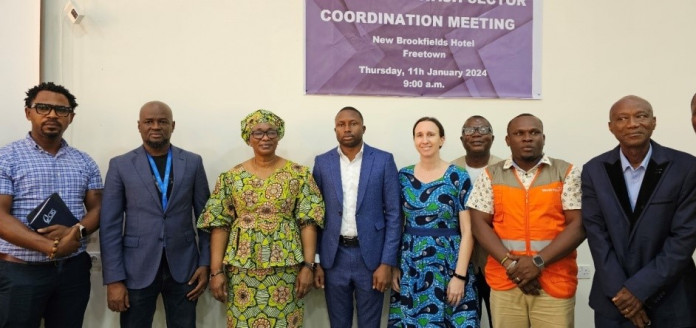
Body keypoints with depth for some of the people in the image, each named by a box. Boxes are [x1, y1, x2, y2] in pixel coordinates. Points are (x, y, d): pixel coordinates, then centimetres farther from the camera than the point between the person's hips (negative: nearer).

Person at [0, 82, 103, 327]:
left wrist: (77, 231, -16)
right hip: (21, 271, -3)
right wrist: (50, 247, -22)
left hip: (74, 269, 4)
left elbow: (97, 208, 6)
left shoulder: (85, 162, 8)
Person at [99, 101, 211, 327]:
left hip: (183, 267, 1)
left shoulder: (193, 163, 3)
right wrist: (113, 279, -7)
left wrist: (205, 263, -1)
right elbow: (110, 226, -2)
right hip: (137, 269, -1)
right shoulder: (120, 165, 0)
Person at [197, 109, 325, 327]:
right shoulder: (232, 176, 2)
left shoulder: (299, 174, 0)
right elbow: (219, 225, 1)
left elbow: (308, 222, -2)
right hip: (242, 268, 1)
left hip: (286, 268, 0)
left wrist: (308, 265, -8)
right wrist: (216, 271, -4)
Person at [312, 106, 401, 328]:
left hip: (371, 256, -1)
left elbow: (393, 215, -4)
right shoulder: (322, 162, 3)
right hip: (334, 257, 2)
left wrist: (387, 262, -8)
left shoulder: (384, 161, -3)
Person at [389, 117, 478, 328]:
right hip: (409, 266, 3)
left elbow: (467, 232, -6)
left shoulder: (458, 177, -6)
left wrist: (460, 275, -11)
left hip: (449, 263, -3)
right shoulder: (403, 177, 3)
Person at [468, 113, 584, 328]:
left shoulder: (567, 173, 2)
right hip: (505, 281, 1)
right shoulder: (491, 175, 5)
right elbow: (480, 224, 1)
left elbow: (578, 225, -4)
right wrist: (509, 263, -11)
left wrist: (539, 262, -13)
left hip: (555, 282, -1)